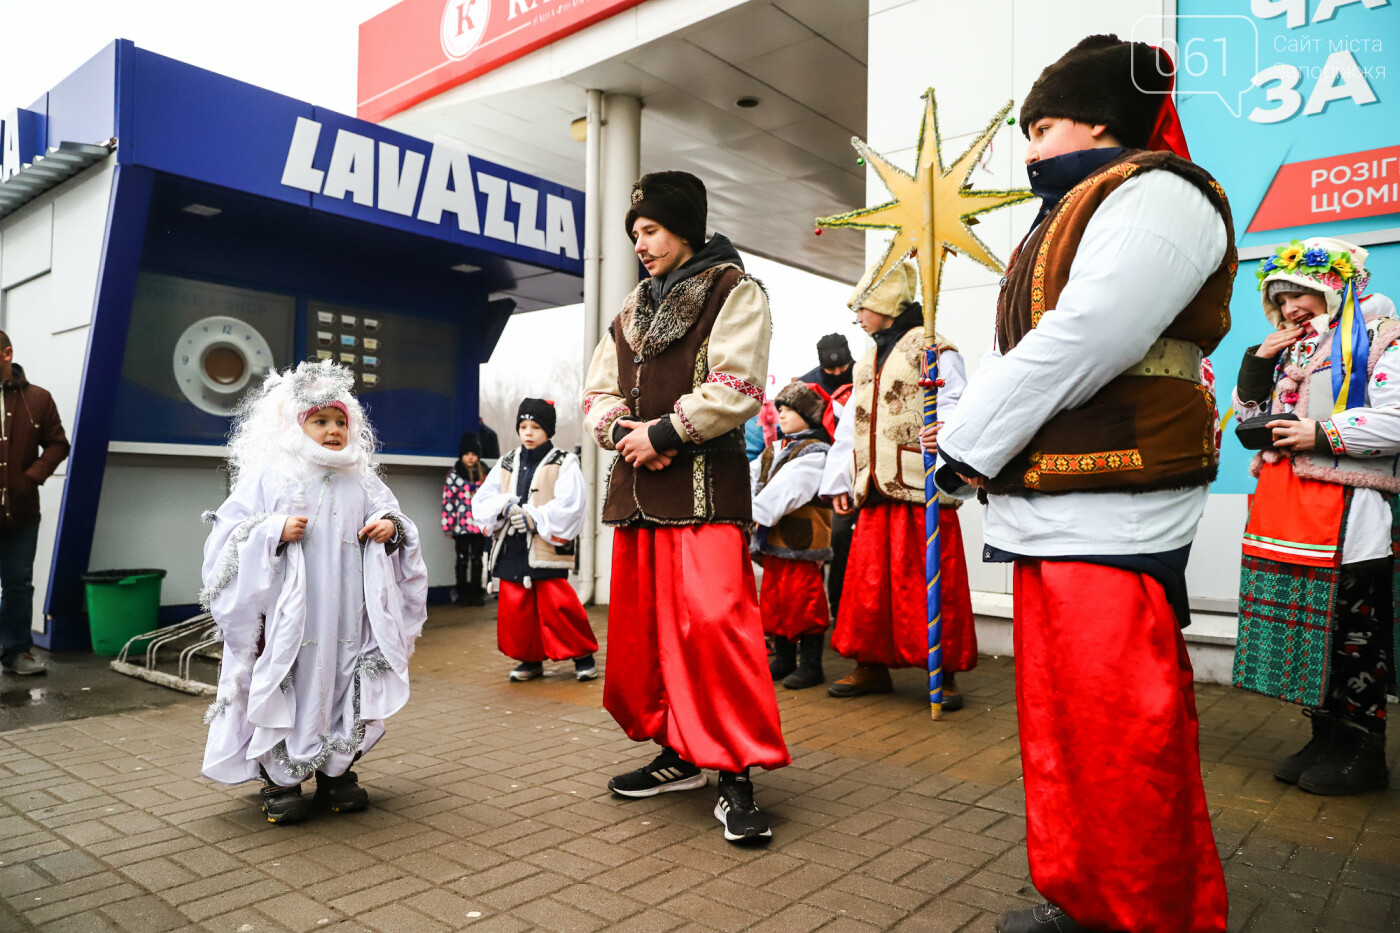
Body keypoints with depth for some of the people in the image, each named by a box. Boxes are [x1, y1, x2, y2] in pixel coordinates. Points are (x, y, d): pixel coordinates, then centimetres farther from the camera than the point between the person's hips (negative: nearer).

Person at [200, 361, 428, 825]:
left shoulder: (362, 481, 9)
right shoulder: (268, 478, -2)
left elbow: (389, 515, 16)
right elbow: (229, 532, -3)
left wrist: (391, 527, -6)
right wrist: (276, 531, -18)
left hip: (345, 617, 3)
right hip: (286, 616, -3)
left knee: (342, 684, 9)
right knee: (285, 689, 2)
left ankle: (337, 772, 25)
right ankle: (279, 779, 19)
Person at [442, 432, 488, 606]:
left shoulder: (483, 474, 10)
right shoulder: (454, 474, -2)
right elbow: (448, 499, -5)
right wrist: (449, 524, -8)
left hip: (479, 524, 3)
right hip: (461, 525, -3)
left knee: (477, 559, 9)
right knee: (463, 559, 5)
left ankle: (476, 592, 17)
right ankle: (463, 593, 13)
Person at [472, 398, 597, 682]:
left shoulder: (564, 463, 1)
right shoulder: (506, 464, 15)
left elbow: (569, 506, -11)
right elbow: (481, 502, 10)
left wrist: (534, 518, -16)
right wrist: (505, 507, -10)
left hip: (548, 547, -5)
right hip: (512, 548, 5)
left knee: (557, 605, -9)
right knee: (515, 606, 6)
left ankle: (582, 655, 9)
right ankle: (531, 659, 23)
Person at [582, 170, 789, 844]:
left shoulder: (733, 292, 2)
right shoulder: (632, 311, 22)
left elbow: (736, 387, -12)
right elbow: (599, 394, 17)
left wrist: (665, 432, -14)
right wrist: (621, 431, -4)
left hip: (704, 487, -7)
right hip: (637, 487, 7)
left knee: (713, 622, -16)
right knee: (643, 626, 9)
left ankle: (736, 776, -5)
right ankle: (679, 753, 24)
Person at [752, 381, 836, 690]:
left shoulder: (815, 453, -11)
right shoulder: (774, 450, 16)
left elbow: (785, 489, -21)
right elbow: (753, 477, 9)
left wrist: (755, 512, -25)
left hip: (801, 541, -8)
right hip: (773, 540, 9)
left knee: (803, 600, -2)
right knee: (773, 598, 14)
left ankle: (810, 665, 9)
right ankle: (784, 658, 27)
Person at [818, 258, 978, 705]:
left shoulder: (934, 350, -1)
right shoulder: (867, 362, 22)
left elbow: (953, 415, -11)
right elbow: (849, 424, 24)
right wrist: (839, 480, 20)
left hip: (921, 490, -7)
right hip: (875, 492, 7)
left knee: (930, 583, -3)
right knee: (870, 580, 9)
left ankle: (944, 672, 9)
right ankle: (872, 665, 21)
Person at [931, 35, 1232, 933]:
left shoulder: (1154, 194, -6)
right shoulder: (1076, 213, 25)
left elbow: (1084, 341, -20)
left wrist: (969, 441, -12)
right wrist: (972, 427, 6)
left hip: (1109, 517, -10)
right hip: (1054, 510, 10)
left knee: (1120, 734, -3)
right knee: (1062, 718, 15)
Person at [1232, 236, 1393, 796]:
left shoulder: (1377, 342, -2)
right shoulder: (1286, 354, 21)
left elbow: (1394, 419, -15)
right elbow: (1249, 417, 23)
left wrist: (1321, 434, -16)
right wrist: (1257, 363, 10)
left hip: (1347, 519, -7)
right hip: (1285, 514, 7)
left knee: (1353, 635, -1)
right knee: (1306, 630, 11)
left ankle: (1362, 753, 12)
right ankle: (1325, 740, 22)